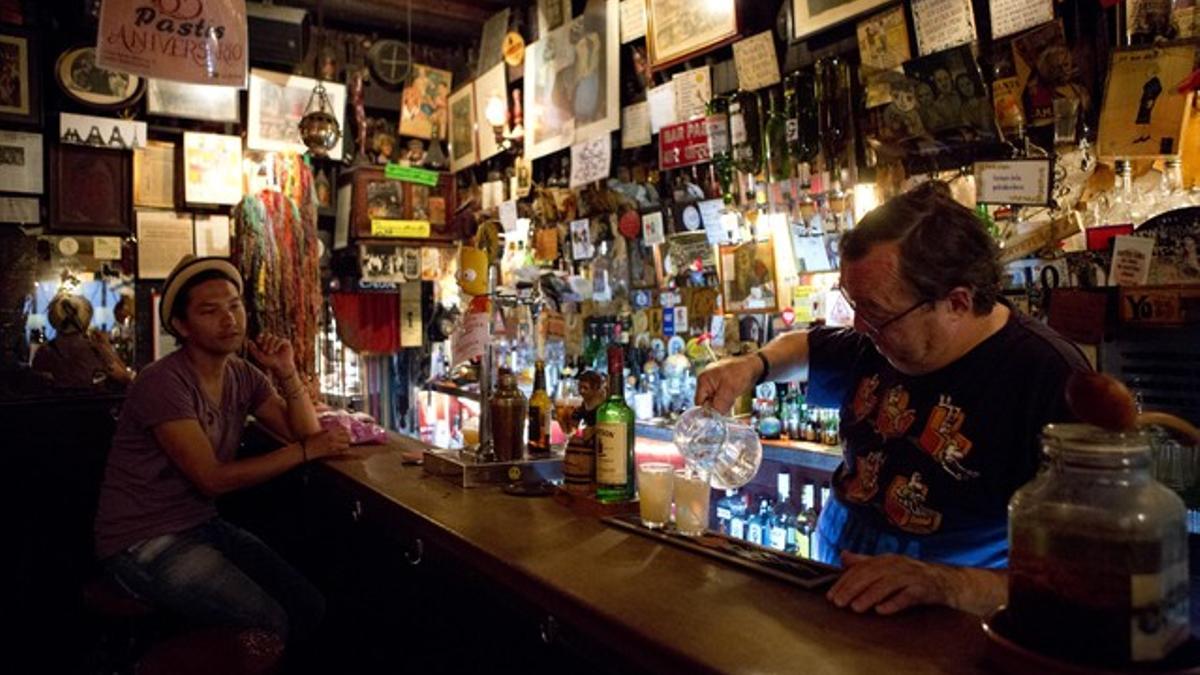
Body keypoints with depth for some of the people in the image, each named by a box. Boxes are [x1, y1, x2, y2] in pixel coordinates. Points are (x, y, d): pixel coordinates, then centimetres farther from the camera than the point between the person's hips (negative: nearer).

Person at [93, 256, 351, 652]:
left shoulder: (243, 375, 2)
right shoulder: (164, 383, -21)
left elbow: (305, 432, 1)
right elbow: (213, 479, -24)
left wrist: (286, 372, -13)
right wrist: (307, 451, -21)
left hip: (202, 525, 7)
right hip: (143, 543, -7)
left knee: (310, 607, -4)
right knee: (270, 624, -16)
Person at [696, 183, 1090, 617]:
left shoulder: (1050, 382, -18)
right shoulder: (885, 341, 4)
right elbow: (806, 347, 24)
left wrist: (951, 586, -35)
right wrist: (753, 365, 5)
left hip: (944, 636, -6)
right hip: (838, 601, 7)